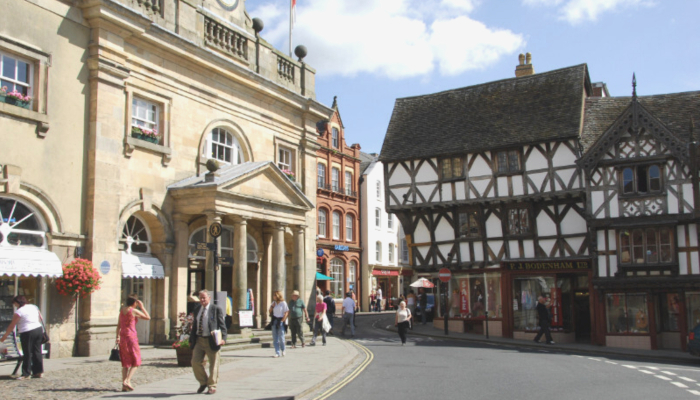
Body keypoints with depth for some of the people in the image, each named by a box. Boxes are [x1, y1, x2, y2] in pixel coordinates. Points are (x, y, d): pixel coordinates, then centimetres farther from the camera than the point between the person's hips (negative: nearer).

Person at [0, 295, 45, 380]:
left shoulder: (19, 311, -8)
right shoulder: (34, 307, 11)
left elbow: (12, 326, -6)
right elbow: (41, 319, 16)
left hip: (27, 333, -7)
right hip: (39, 330, 7)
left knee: (27, 353, 0)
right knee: (37, 351, 11)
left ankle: (26, 373, 4)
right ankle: (39, 371, 15)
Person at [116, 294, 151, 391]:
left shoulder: (122, 310, 11)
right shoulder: (134, 311, -9)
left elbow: (118, 325, 14)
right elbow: (148, 317, -3)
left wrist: (118, 337, 18)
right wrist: (142, 307, 2)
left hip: (122, 337, 7)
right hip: (131, 336, -7)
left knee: (125, 363, 12)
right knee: (136, 362, 4)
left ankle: (124, 385, 8)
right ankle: (127, 381, -12)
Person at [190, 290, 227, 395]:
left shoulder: (216, 309, -4)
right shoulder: (197, 309, 13)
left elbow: (222, 325, -6)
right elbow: (194, 325, 19)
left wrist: (223, 338, -17)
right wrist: (191, 339, 16)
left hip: (211, 341, -5)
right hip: (199, 340, 5)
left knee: (213, 365, 1)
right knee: (195, 362, 0)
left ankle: (212, 386, 13)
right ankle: (203, 382, 20)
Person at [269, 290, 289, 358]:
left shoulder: (283, 303, -7)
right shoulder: (274, 303, 11)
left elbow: (286, 313, -9)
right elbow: (270, 311, 17)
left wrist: (282, 321, -14)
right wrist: (272, 306, -1)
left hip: (280, 321, -6)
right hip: (274, 321, 6)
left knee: (281, 337, -3)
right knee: (275, 338, 4)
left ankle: (283, 350, 22)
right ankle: (277, 353, 9)